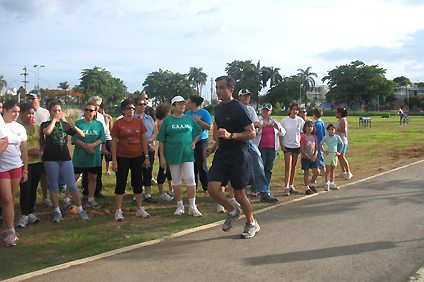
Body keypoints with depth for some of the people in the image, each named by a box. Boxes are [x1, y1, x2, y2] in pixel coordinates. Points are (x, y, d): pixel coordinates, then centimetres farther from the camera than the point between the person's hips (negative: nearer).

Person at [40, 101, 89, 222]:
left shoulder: (65, 125, 11)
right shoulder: (46, 124, 3)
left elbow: (82, 135, 10)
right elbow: (47, 131, -23)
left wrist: (74, 127, -9)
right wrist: (54, 119, -10)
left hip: (65, 158, 2)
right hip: (51, 159, -1)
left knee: (72, 185, -1)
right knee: (53, 186, 4)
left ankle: (80, 210, 5)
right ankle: (57, 212, 15)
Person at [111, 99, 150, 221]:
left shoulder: (139, 122, 4)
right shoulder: (118, 124, -2)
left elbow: (143, 140, 8)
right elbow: (114, 143, -2)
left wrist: (147, 157, 4)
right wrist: (114, 161, -6)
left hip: (137, 156, 2)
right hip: (122, 157, -2)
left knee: (137, 182, 9)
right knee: (121, 183, 1)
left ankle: (140, 209, 20)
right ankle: (118, 211, 10)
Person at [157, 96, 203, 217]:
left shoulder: (189, 119, 7)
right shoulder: (167, 120, 2)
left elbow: (199, 131, 23)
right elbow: (161, 141, 2)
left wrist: (194, 142, 8)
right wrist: (162, 158, -3)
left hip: (187, 153, 1)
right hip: (172, 154, 0)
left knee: (190, 179, -5)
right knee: (176, 180, 7)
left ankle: (192, 207, 2)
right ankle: (180, 205, 19)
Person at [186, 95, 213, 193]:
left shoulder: (204, 113, -5)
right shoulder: (187, 114, 12)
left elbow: (209, 127, -14)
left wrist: (197, 120, -16)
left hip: (201, 141, -5)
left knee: (202, 165, -7)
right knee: (192, 165, 8)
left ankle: (206, 187, 5)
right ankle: (194, 186, 19)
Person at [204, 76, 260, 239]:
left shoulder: (239, 108, -11)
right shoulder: (218, 109, 13)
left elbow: (252, 133, -14)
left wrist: (231, 135, -26)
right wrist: (214, 147, 13)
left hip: (239, 157, -6)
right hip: (221, 155, 6)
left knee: (239, 195, 2)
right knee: (212, 188, -10)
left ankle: (252, 223, 28)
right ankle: (232, 212, 18)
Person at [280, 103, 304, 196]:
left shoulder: (300, 120, 3)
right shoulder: (284, 120, -4)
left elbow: (302, 133, 10)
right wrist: (282, 145, -8)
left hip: (297, 146, 3)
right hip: (287, 146, -3)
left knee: (294, 167, 10)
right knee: (288, 167, -11)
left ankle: (291, 186, 20)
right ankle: (286, 187, -13)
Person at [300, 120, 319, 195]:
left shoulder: (314, 137, 8)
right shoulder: (303, 137, -8)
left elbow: (316, 148, 11)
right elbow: (302, 150, -11)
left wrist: (315, 155, -7)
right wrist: (308, 157, -13)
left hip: (313, 158, 5)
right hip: (305, 158, -5)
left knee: (316, 172, 1)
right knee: (306, 173, 0)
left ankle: (311, 185, 24)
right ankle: (307, 188, 11)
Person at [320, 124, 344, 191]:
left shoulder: (337, 137, 3)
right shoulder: (326, 137, -1)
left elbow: (342, 144, 13)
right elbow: (320, 144, 9)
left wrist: (339, 152, 4)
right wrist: (324, 151, -3)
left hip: (334, 155, 2)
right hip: (328, 154, -2)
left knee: (332, 171, 10)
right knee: (327, 170, 0)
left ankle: (332, 183, 18)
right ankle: (327, 184, 6)